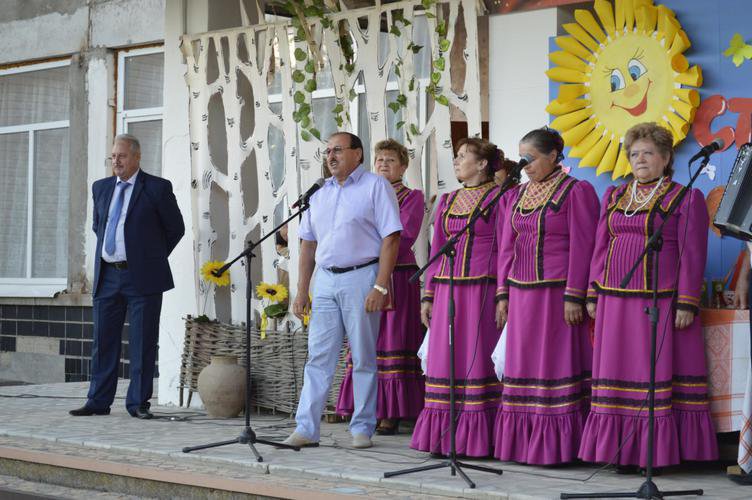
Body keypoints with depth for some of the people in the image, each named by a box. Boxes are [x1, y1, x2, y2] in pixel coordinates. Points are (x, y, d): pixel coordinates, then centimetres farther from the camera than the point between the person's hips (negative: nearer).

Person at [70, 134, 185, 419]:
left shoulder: (157, 188, -4)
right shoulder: (101, 188, 12)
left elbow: (175, 228, 4)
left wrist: (153, 257, 8)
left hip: (142, 277, -5)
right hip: (107, 276, 5)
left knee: (142, 343, 0)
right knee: (103, 341, 6)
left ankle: (138, 403, 6)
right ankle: (98, 401, 13)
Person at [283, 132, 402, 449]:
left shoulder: (376, 187, -3)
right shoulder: (320, 194, 15)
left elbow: (391, 239, -10)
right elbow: (308, 243, 19)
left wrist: (380, 287, -17)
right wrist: (302, 290, 13)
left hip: (361, 278, -5)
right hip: (325, 281, 6)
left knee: (363, 359, 2)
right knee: (318, 357, 3)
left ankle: (362, 429, 10)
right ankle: (306, 429, 5)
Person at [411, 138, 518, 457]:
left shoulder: (500, 197, -1)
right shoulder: (447, 201, 17)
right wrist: (428, 296, 12)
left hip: (482, 291, -6)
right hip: (447, 291, 6)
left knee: (478, 360, -5)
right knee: (444, 361, 5)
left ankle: (478, 439, 2)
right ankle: (444, 436, 12)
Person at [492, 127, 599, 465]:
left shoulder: (577, 192, -4)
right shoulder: (519, 195, 16)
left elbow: (582, 247, -10)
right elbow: (507, 248, 16)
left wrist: (573, 296, -16)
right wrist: (503, 294, 10)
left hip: (557, 293, -7)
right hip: (521, 294, 7)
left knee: (556, 365, -4)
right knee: (523, 367, 8)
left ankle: (556, 446, 0)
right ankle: (521, 442, 14)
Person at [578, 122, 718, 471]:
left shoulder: (686, 199, 0)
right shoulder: (613, 197, 15)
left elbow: (692, 255, -5)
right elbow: (601, 249, 16)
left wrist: (686, 303, -12)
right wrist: (594, 296, 10)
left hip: (661, 302, -5)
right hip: (616, 301, 5)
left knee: (660, 373, -3)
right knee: (619, 374, 4)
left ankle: (660, 452, 3)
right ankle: (625, 452, 10)